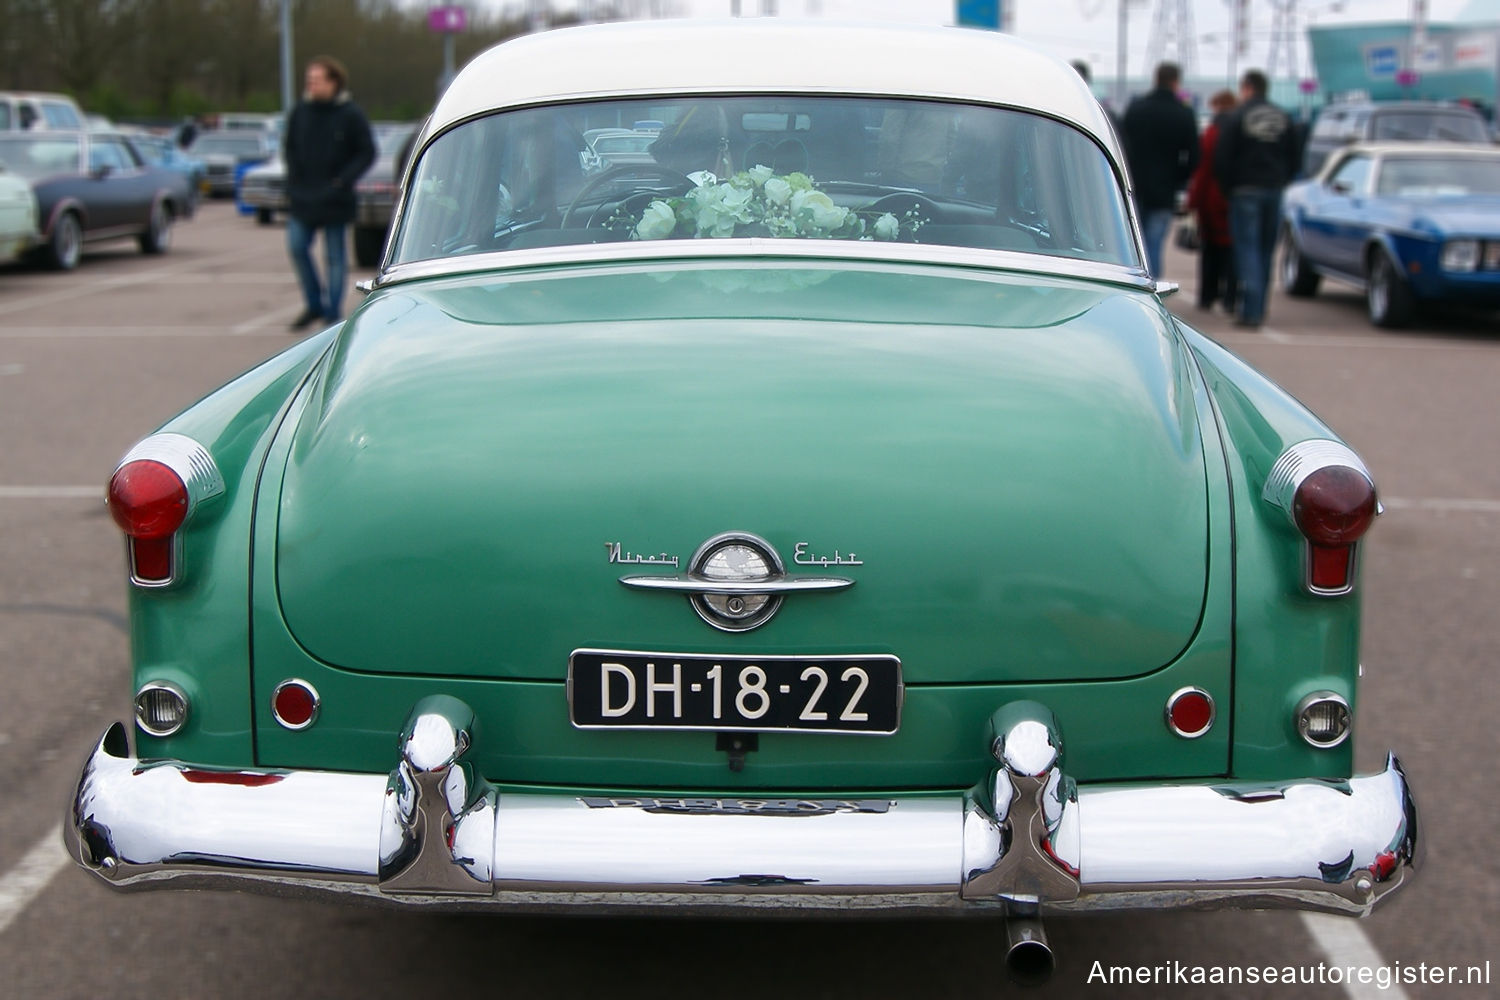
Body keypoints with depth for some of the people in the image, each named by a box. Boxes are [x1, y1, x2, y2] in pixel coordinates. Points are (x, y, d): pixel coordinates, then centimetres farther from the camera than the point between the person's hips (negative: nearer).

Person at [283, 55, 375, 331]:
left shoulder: (350, 114, -6)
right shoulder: (300, 111, 4)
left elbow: (367, 153, -4)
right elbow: (289, 147, 15)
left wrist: (343, 180, -13)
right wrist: (294, 177, 1)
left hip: (334, 201, -4)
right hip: (302, 197, 4)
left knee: (334, 257, 2)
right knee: (297, 247, 0)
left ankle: (333, 314, 10)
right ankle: (314, 304, 17)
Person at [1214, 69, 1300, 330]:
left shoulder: (1236, 117, -7)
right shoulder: (1283, 118, 8)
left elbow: (1222, 158, -8)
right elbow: (1294, 157, 12)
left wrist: (1228, 187, 4)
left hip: (1245, 191, -5)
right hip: (1274, 191, 5)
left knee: (1247, 247, -5)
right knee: (1266, 249, 12)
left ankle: (1251, 311, -15)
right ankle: (1258, 308, 18)